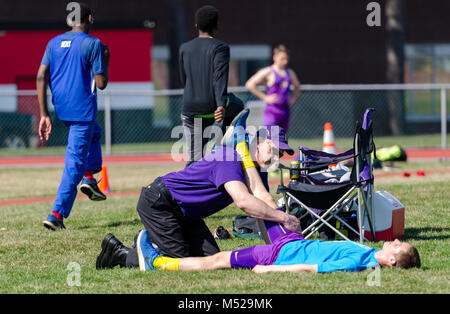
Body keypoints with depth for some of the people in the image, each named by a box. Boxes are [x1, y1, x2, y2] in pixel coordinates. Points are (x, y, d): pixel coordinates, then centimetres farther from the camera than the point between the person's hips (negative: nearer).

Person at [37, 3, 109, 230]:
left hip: (60, 108, 6)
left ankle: (89, 178, 19)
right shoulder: (93, 44, -7)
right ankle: (57, 214, -9)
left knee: (93, 132, 34)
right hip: (82, 108, -6)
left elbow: (41, 78, 2)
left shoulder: (54, 43, 9)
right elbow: (101, 83, -11)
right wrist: (105, 61, 8)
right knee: (74, 162, -3)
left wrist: (44, 115, 3)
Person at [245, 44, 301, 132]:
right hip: (272, 110, -7)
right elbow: (249, 85, -10)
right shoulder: (268, 72, -5)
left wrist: (293, 99, 13)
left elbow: (297, 88, 33)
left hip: (285, 111, 7)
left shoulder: (290, 73, 14)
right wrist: (264, 98, -12)